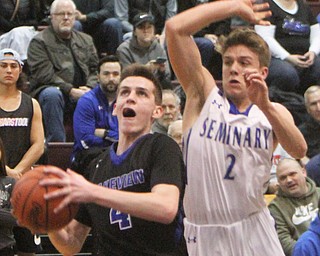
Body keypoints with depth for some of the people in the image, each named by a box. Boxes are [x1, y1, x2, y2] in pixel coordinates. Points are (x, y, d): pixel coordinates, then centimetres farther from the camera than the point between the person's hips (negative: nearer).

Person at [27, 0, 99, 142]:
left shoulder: (86, 40, 21)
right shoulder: (39, 42, 2)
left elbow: (95, 69, 16)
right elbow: (44, 74, -10)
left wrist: (89, 87, -7)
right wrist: (70, 90, -18)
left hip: (81, 92, 4)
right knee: (52, 94, -38)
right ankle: (56, 142, -34)